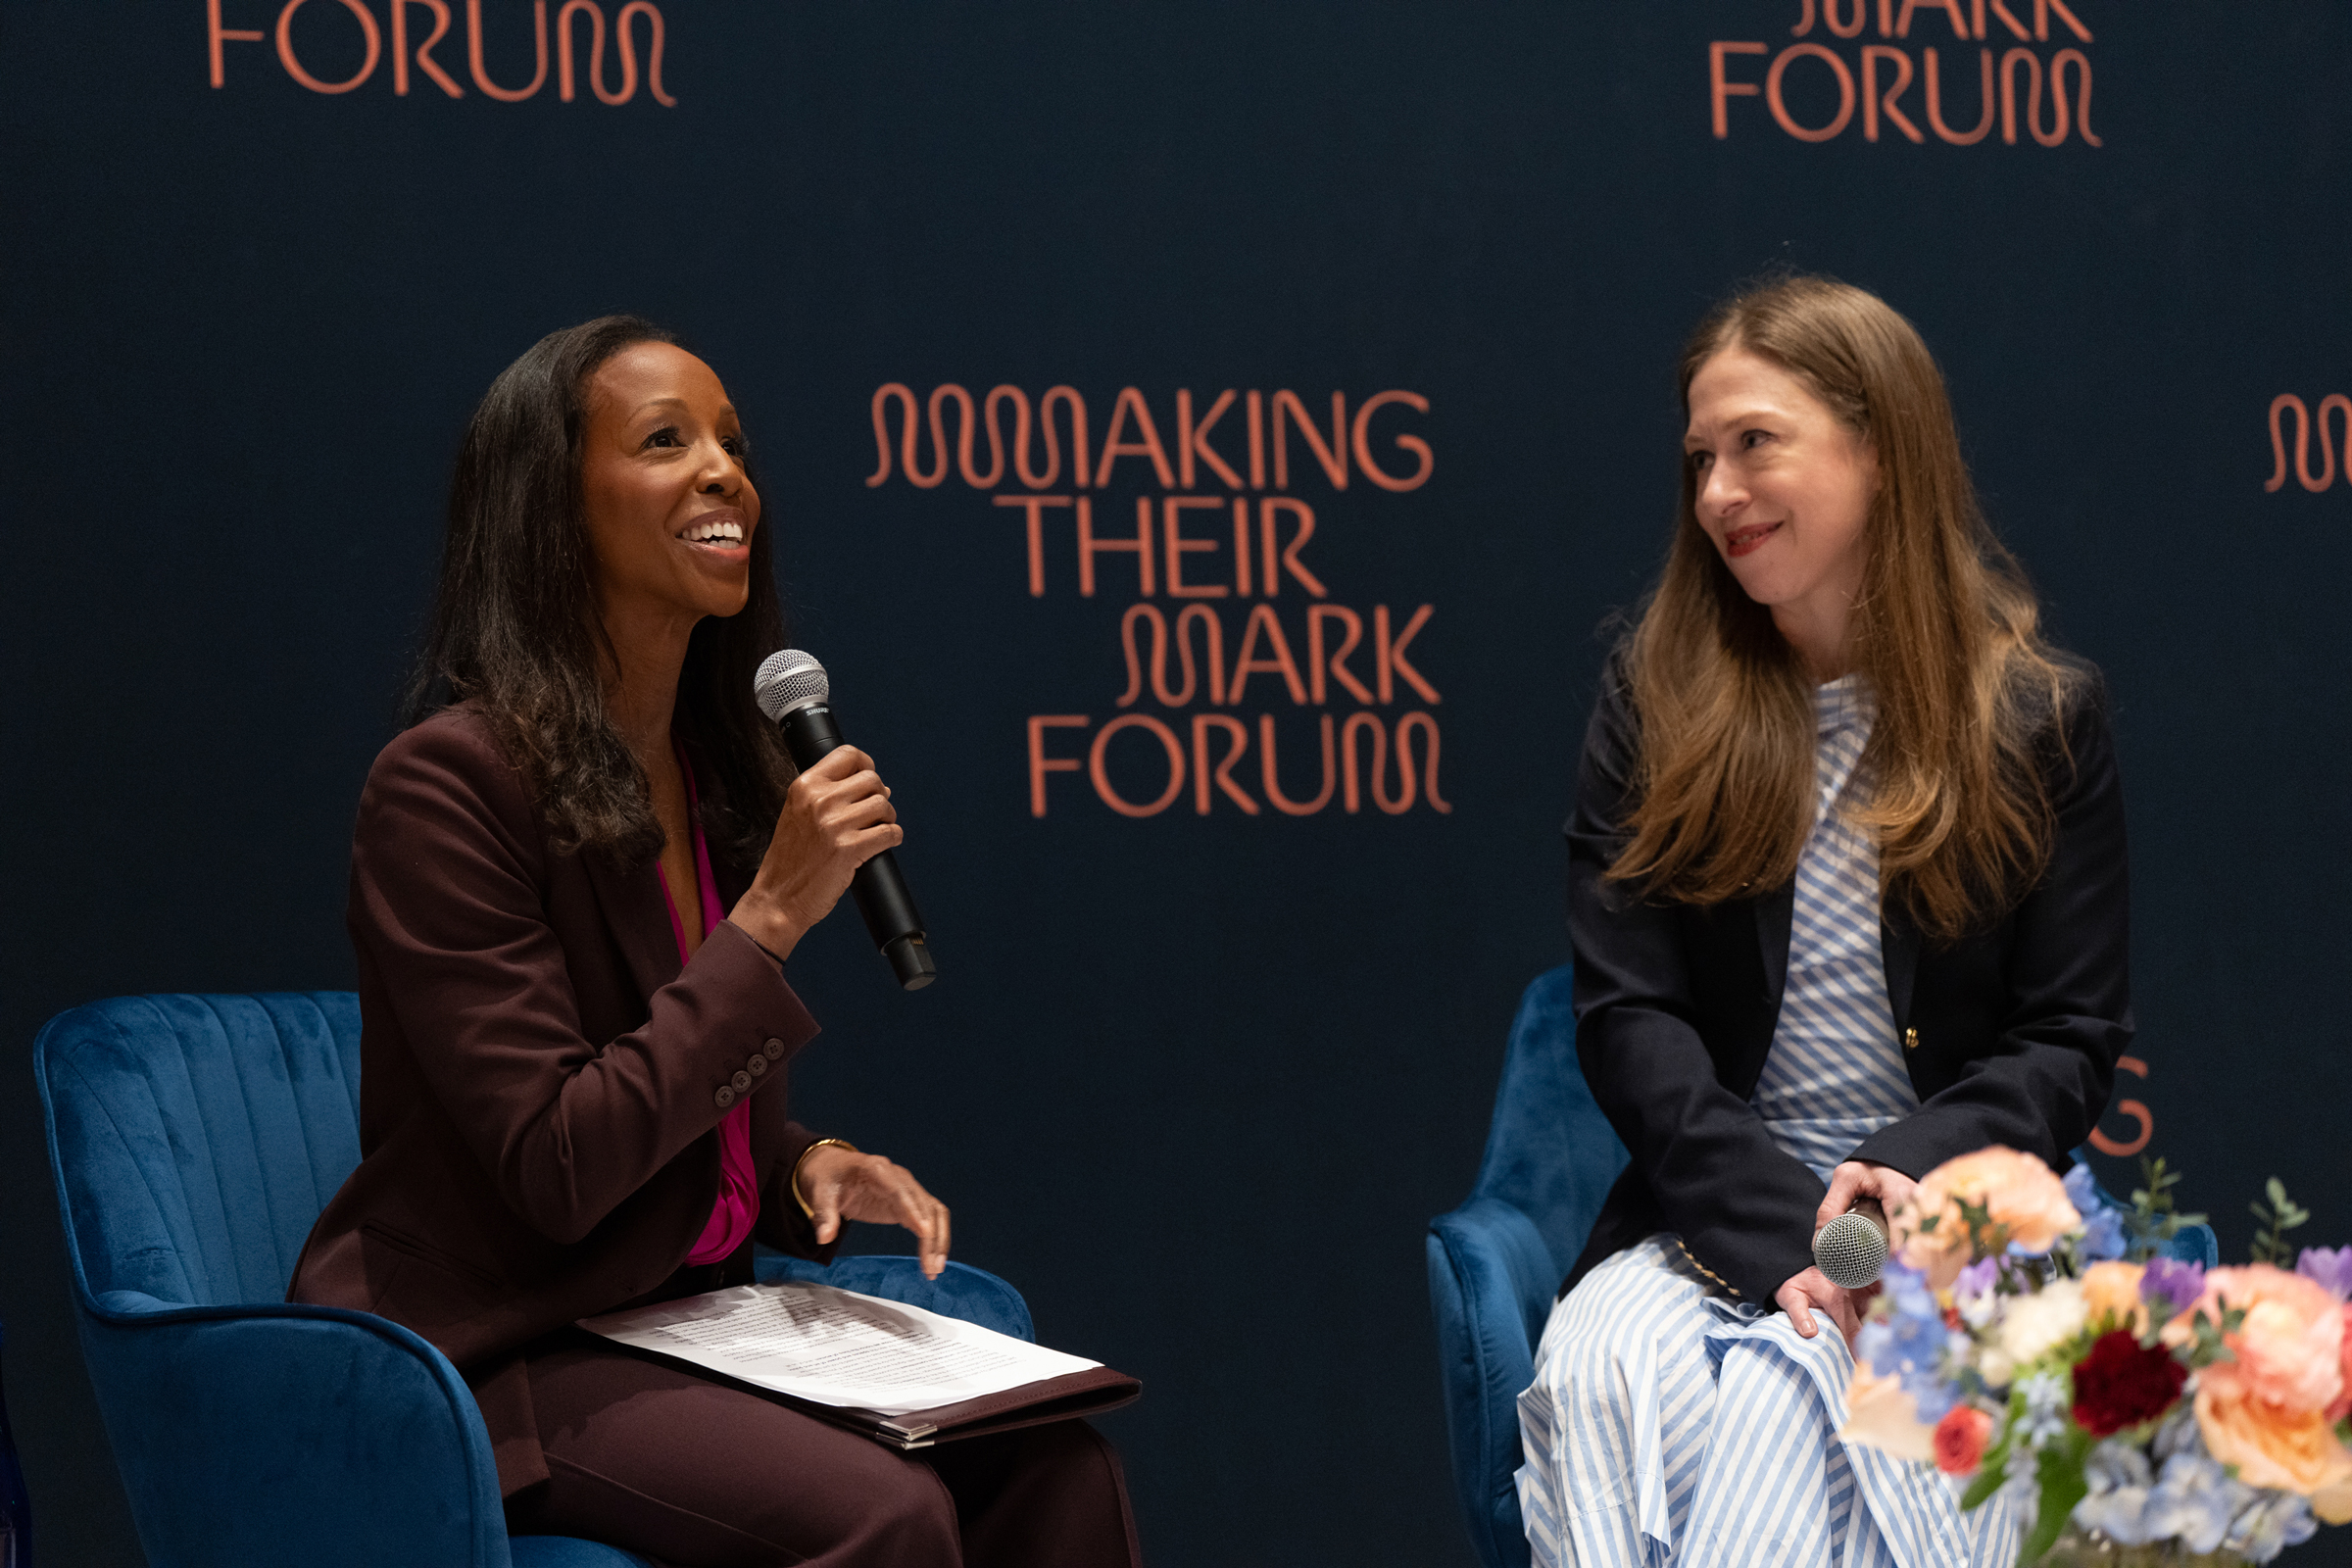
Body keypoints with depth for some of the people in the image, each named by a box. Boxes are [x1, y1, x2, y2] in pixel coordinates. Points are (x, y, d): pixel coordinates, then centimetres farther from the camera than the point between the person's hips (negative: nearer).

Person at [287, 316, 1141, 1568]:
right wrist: (772, 915, -21)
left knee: (1056, 1464, -14)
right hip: (492, 1358, -7)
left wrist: (809, 1170, -3)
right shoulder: (449, 782, -16)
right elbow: (554, 1169, -22)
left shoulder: (722, 770, 9)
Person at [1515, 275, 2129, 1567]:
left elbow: (2071, 1038, 5)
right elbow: (1625, 1013, 0)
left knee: (1774, 1395, -34)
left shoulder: (2042, 717, 7)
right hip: (1707, 1221, 2)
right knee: (1596, 1373, -32)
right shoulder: (1657, 697, 9)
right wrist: (1782, 1226, -14)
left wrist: (1910, 1175, -15)